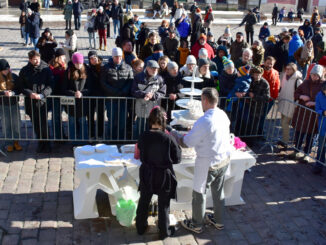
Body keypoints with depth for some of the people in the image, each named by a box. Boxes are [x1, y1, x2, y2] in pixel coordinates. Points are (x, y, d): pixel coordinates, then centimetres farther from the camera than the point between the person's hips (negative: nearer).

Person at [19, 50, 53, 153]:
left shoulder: (46, 69, -4)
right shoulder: (24, 71, 3)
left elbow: (50, 86, -5)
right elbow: (22, 86, 5)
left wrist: (41, 95, -20)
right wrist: (30, 93, -15)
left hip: (43, 101, -3)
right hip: (30, 101, 3)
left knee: (43, 124, -4)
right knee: (35, 124, 12)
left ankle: (46, 144, 14)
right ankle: (40, 143, 28)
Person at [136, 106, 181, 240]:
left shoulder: (143, 136, -14)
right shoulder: (168, 138, -22)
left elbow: (141, 156, 1)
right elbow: (177, 159, -12)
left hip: (146, 174, 3)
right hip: (163, 175, -2)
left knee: (144, 201, 22)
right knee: (163, 205, 15)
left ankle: (141, 227, 38)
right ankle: (164, 231, 30)